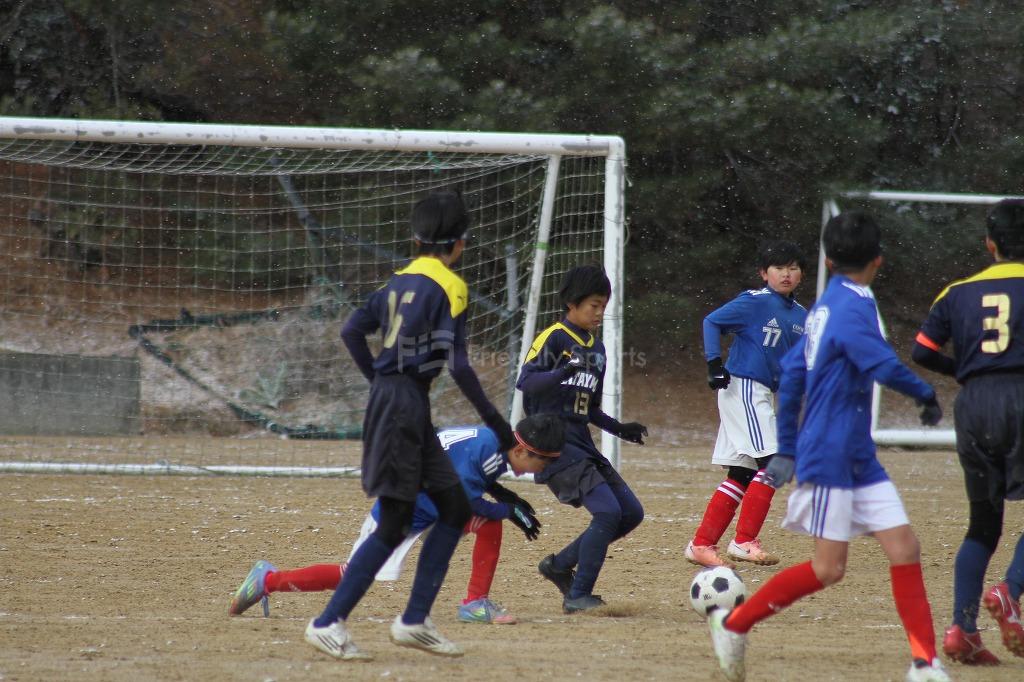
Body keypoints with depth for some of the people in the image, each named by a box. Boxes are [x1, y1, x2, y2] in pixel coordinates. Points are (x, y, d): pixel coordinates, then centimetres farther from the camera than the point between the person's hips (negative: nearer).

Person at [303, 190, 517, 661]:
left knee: (455, 508, 12)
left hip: (387, 395, 9)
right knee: (394, 525, -6)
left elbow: (352, 331, 14)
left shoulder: (401, 280, 14)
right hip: (407, 404, -9)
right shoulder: (449, 286, -10)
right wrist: (493, 420, -12)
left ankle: (414, 621, 12)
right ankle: (329, 623, -7)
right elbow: (457, 362, -17)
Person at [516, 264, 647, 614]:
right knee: (607, 511, -19)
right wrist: (563, 372, -37)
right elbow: (525, 381, -22)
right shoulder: (553, 338, -7)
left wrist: (619, 429, 12)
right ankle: (577, 596, -11)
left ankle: (561, 565, 15)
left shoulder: (597, 349, 18)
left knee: (631, 513, 5)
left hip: (581, 444, 9)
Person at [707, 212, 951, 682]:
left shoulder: (824, 306, 13)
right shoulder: (853, 307, -15)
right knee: (828, 568, -6)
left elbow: (791, 373, 18)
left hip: (860, 461, 9)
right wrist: (926, 395, -8)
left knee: (904, 549, 0)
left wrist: (786, 449, 23)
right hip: (830, 458, -9)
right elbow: (884, 366, -27)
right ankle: (733, 624, 8)